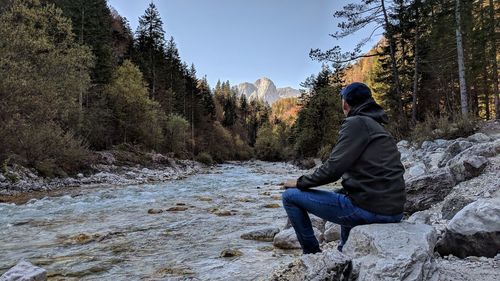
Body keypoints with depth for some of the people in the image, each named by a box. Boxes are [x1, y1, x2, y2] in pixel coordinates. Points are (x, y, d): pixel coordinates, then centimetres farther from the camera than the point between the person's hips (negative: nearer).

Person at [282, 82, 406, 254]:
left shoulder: (357, 123, -10)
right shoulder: (378, 126, 17)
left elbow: (333, 168, -17)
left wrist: (300, 183, -2)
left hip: (368, 210, -9)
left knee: (290, 195, -1)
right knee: (344, 195, 41)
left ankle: (313, 255, 9)